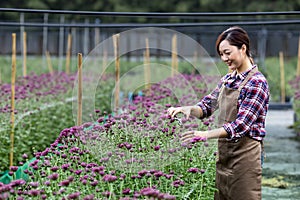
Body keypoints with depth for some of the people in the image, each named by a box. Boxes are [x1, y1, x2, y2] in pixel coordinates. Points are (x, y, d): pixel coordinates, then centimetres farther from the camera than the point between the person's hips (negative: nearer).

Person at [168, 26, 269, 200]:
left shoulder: (257, 82, -13)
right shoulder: (227, 80, 11)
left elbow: (242, 124, -20)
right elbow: (207, 106, 12)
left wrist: (207, 134, -30)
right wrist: (189, 109, -11)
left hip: (245, 153, -7)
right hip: (223, 152, 7)